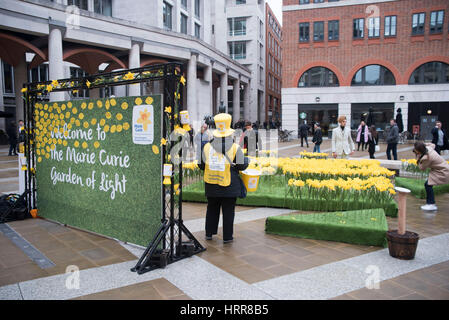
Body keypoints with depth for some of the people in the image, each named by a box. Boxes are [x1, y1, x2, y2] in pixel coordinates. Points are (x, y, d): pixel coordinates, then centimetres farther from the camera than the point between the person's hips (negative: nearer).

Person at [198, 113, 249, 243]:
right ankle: (227, 236, 13)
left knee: (212, 209, 19)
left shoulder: (207, 146, -2)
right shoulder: (235, 148, -11)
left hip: (211, 185, 3)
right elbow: (242, 165, -8)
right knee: (228, 211, 8)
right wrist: (246, 160, 13)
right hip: (229, 186, -3)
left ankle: (209, 233, 27)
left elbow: (201, 165, 4)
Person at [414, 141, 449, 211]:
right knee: (427, 184, 8)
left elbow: (422, 168, -13)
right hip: (443, 169, 10)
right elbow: (433, 145, 22)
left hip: (443, 172, -10)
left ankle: (432, 205, -6)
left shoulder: (426, 158, -31)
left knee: (428, 185, -14)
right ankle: (429, 203, 17)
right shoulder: (428, 148, -5)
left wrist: (418, 157, -10)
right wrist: (423, 144, 8)